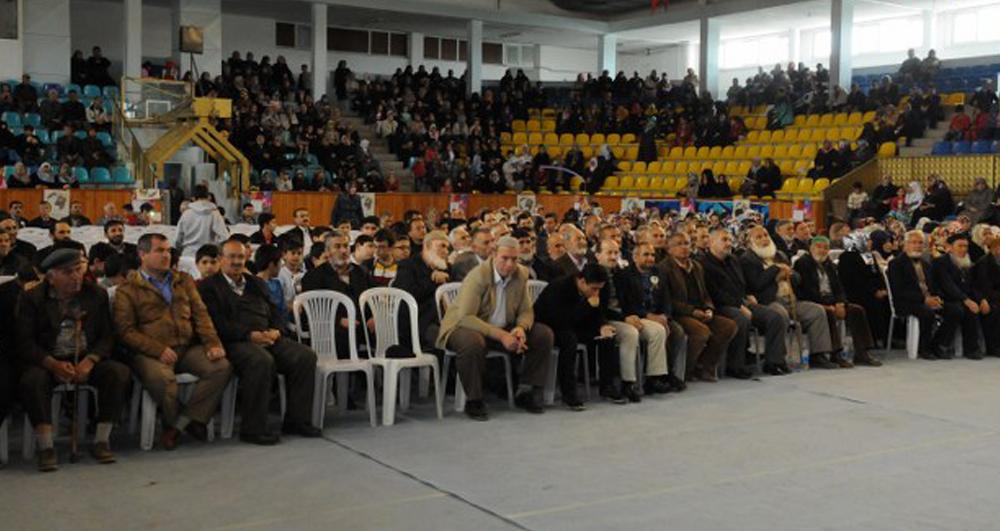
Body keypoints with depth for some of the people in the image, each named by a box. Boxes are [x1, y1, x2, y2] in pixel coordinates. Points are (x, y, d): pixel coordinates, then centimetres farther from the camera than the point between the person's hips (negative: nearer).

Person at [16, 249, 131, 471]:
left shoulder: (96, 294, 7)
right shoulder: (32, 298, 1)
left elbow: (107, 336, 5)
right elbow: (25, 342, -5)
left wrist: (89, 361, -15)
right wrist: (53, 364, -22)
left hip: (87, 360, 2)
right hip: (47, 361, -2)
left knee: (119, 372, -26)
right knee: (32, 380, -35)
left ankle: (101, 441, -18)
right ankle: (45, 447, -26)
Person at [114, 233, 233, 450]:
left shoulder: (184, 280, 22)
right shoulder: (128, 290, 7)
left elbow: (200, 314, 14)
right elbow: (125, 330, -3)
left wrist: (213, 343, -4)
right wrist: (158, 350, -16)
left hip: (188, 348, 4)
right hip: (151, 354, -4)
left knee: (221, 367, -22)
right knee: (161, 378, -37)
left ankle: (179, 423, -14)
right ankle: (181, 421, -7)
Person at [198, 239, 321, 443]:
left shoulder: (257, 284, 27)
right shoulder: (208, 286, 7)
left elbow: (276, 314, 22)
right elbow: (216, 323, -7)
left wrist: (276, 331, -2)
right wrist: (249, 334, -17)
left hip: (268, 338, 6)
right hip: (235, 342, -6)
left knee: (306, 356, -16)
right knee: (262, 361, -37)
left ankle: (297, 420, -8)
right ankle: (253, 428, -28)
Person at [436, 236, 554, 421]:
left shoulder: (521, 275, -3)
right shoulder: (478, 276, -23)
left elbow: (526, 311, 4)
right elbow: (465, 317, -29)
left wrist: (520, 328, -22)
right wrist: (501, 335, -35)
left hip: (503, 329, 6)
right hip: (463, 326, -6)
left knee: (544, 334, -7)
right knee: (473, 342, -40)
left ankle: (526, 393, 4)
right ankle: (474, 401, -20)